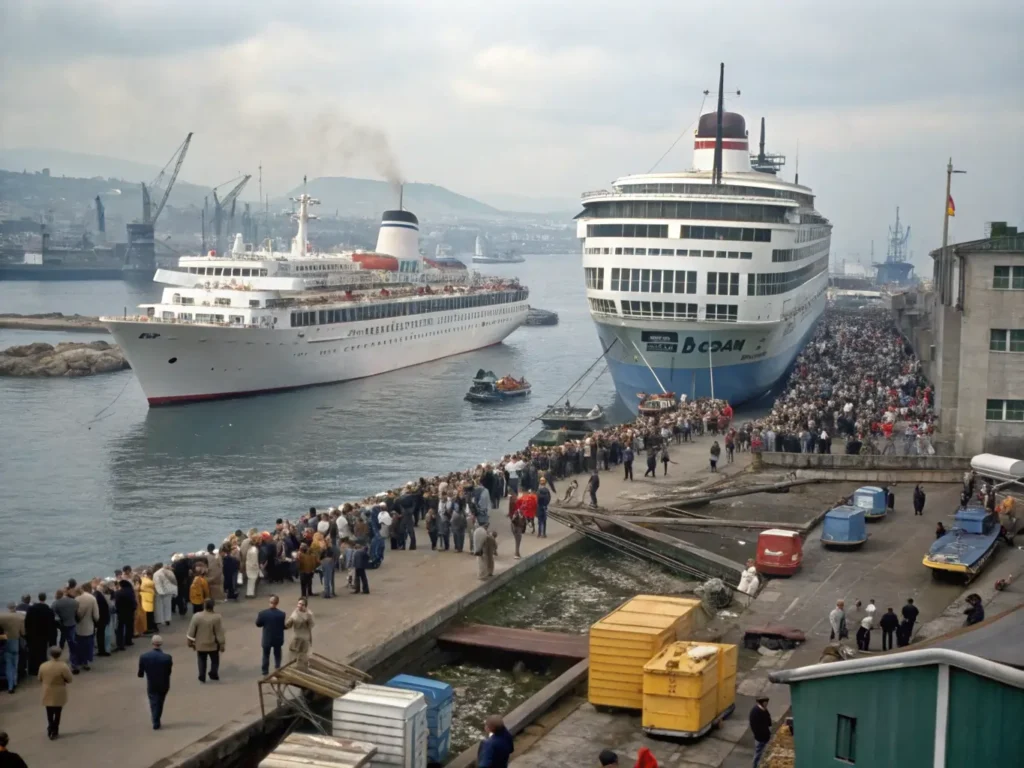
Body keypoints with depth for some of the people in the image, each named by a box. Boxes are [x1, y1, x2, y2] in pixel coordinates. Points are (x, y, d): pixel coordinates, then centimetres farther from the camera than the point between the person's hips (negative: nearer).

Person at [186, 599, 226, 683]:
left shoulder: (196, 616, -18)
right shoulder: (216, 617, -22)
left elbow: (191, 631, -8)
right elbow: (220, 633, -14)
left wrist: (190, 642, 7)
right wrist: (222, 644, -2)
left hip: (200, 644, 1)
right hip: (213, 644, -1)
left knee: (202, 661, 19)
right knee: (215, 660, 22)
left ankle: (202, 677, 22)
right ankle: (213, 674, 29)